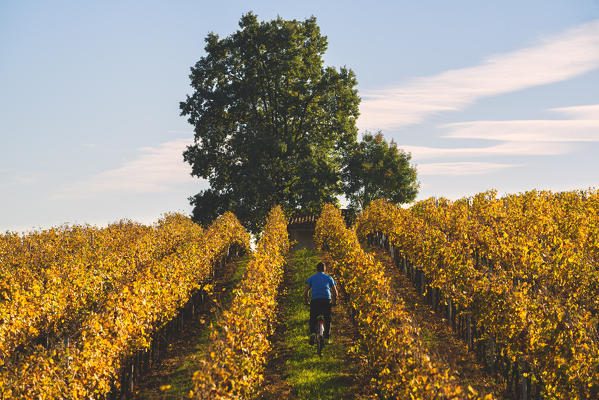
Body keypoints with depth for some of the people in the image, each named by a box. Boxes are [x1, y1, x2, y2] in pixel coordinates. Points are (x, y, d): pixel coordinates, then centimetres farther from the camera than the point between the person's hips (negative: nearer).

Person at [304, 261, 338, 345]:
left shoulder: (311, 278, 16)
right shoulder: (329, 278, 18)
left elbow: (306, 292, 8)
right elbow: (335, 292, 13)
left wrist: (306, 302, 20)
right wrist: (334, 302, 27)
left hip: (315, 300, 0)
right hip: (327, 300, 0)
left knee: (312, 319, 14)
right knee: (327, 320, 13)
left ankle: (312, 333, -11)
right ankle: (327, 339, 5)